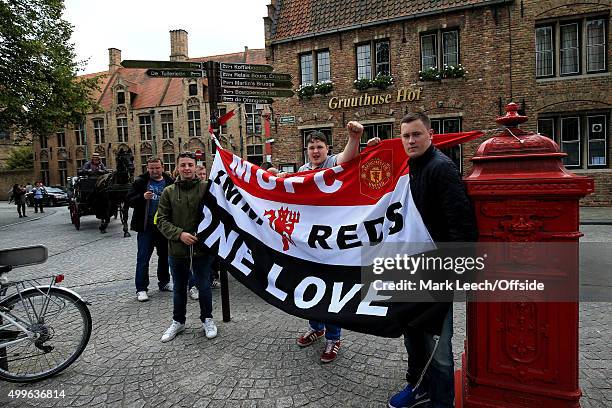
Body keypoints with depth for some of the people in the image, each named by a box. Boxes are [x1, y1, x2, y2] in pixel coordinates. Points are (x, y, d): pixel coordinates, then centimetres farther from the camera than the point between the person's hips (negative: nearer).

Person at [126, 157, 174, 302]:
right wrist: (142, 197, -21)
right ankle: (141, 289, 8)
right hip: (146, 226, -2)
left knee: (165, 256, 15)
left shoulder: (170, 182, 2)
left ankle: (164, 282, 32)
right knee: (143, 258, 0)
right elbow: (129, 200, -4)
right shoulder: (140, 182, -1)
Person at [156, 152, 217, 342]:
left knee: (204, 286, 10)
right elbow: (162, 220, -1)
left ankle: (207, 319, 32)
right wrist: (179, 234, -15)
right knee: (179, 288, 18)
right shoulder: (169, 192, 1)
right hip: (177, 249, 2)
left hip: (202, 248, -2)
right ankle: (178, 321, 38)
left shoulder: (206, 188, -5)